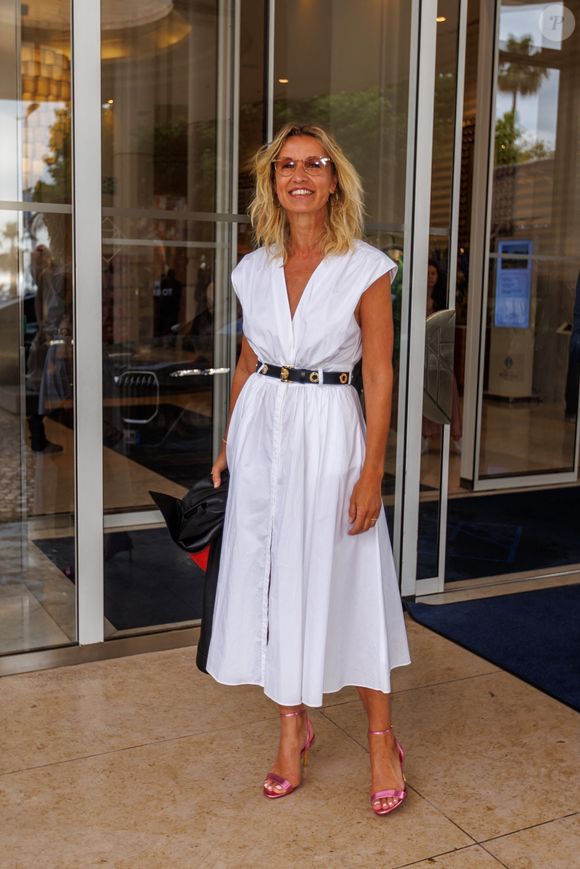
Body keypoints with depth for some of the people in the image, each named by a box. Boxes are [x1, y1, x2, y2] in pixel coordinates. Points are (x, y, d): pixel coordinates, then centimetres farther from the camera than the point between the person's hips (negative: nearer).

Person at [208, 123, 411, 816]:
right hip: (261, 427, 4)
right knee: (271, 577, 8)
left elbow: (379, 376, -7)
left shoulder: (366, 268, -6)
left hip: (329, 429, -4)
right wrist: (228, 443, 12)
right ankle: (293, 726, 25)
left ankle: (381, 739, 19)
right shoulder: (254, 270, 6)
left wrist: (371, 472, -12)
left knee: (345, 582, 2)